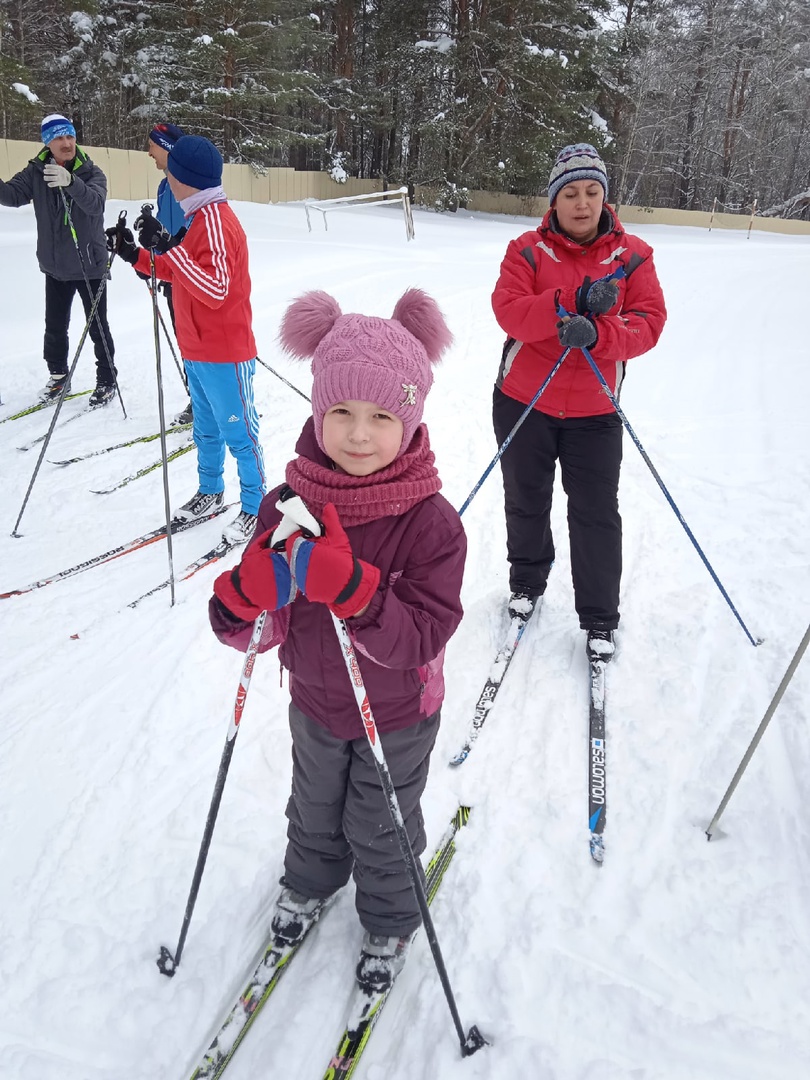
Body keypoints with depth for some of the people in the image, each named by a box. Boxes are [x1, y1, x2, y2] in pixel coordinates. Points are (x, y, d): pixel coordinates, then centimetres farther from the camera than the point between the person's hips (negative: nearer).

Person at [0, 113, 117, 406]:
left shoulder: (91, 173, -10)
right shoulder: (36, 171, -1)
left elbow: (95, 203, -28)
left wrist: (70, 182, -47)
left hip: (90, 265, -4)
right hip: (54, 266, 4)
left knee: (97, 326, 4)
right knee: (55, 326, 13)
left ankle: (106, 381, 17)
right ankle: (58, 377, 30)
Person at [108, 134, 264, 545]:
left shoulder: (215, 220, -19)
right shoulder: (199, 217, 12)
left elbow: (216, 288, -30)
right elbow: (179, 272, 20)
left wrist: (167, 247, -32)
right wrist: (135, 254, 11)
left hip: (225, 356, -10)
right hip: (197, 352, 10)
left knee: (238, 433, 1)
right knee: (206, 431, 21)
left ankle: (255, 507, 14)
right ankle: (209, 492, 36)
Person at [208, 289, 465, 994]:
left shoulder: (431, 521, -26)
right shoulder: (291, 503, -16)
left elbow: (420, 639, -31)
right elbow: (260, 630, -13)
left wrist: (350, 586, -46)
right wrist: (246, 597, -37)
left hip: (397, 715, -3)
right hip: (314, 702, 4)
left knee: (380, 828, 20)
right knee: (316, 809, 29)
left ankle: (390, 921, 50)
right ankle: (309, 882, 61)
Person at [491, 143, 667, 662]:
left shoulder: (633, 255, 0)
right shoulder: (528, 250, -2)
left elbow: (649, 321, -10)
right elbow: (508, 312, -17)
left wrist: (597, 333, -29)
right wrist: (574, 301, -28)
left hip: (595, 410, 0)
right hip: (523, 401, 1)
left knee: (596, 513, 1)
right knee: (526, 503, 15)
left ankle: (600, 619, 17)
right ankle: (527, 583, 39)